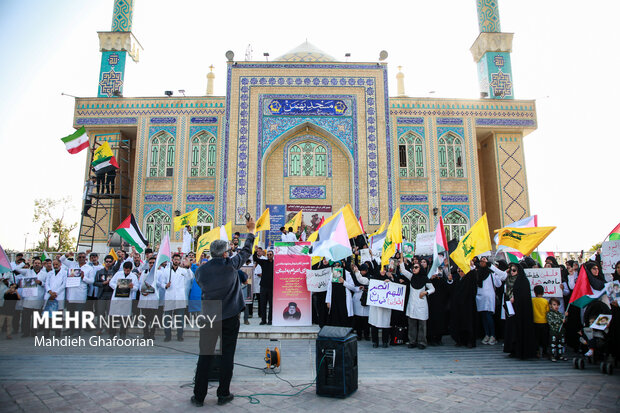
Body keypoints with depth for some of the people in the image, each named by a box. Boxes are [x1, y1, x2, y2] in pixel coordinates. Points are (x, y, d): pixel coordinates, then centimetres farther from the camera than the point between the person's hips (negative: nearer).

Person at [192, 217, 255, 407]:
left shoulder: (201, 270, -6)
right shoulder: (231, 265, -11)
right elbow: (246, 251, 4)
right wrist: (251, 230, 18)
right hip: (230, 317, -2)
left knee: (205, 356, 9)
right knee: (227, 355, 8)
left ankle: (199, 396, 16)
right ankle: (223, 394, 16)